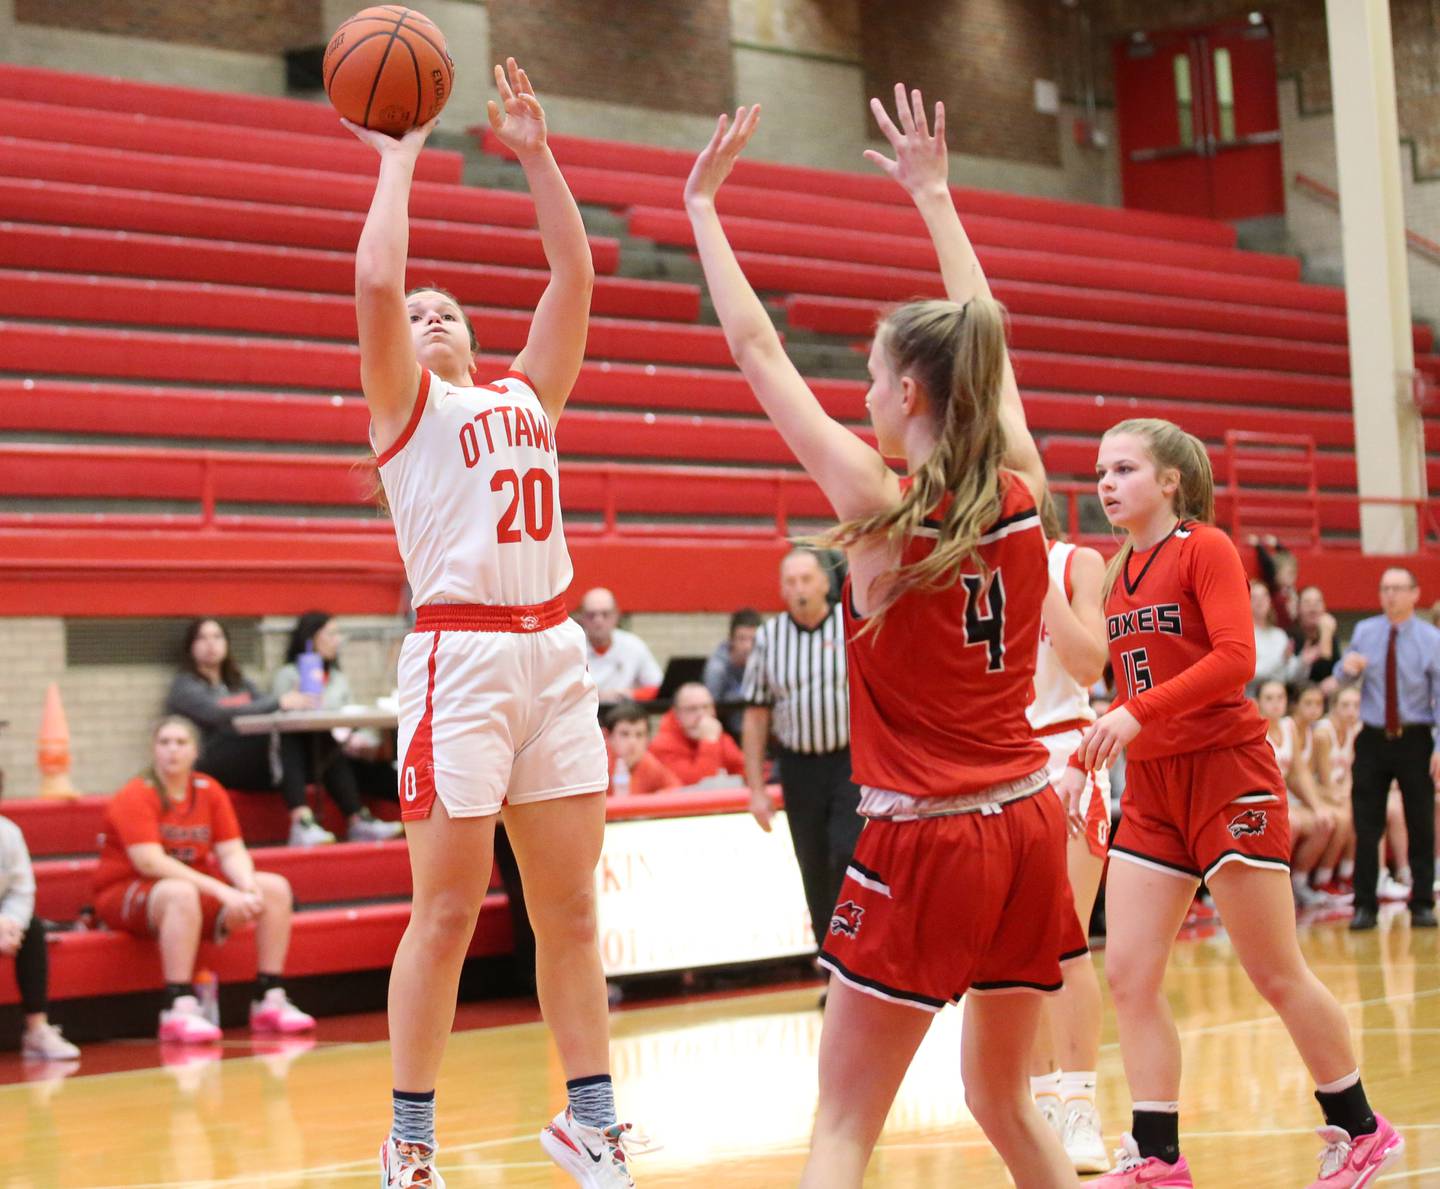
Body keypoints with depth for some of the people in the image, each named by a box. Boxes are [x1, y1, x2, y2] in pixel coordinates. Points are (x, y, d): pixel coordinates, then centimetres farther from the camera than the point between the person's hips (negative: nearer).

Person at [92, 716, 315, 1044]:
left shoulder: (210, 792, 5)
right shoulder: (135, 797, -13)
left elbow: (232, 851, 1)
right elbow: (150, 862, -25)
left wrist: (248, 887, -23)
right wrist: (221, 892, -31)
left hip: (196, 885, 7)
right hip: (125, 894, -7)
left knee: (275, 887, -6)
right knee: (181, 893, -40)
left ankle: (270, 1001, -6)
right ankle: (180, 1011, -42)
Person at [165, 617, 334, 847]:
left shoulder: (239, 682, 24)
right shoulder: (184, 685, 0)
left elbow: (265, 709, 8)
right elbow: (218, 714, -19)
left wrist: (292, 702, -17)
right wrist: (277, 703, -25)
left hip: (244, 764, 6)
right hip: (205, 766, -6)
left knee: (288, 746, -28)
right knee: (268, 738, -32)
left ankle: (302, 824, -43)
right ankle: (301, 824, -37)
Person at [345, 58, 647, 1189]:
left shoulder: (526, 393, 20)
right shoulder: (405, 405, 6)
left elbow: (575, 273, 14)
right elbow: (376, 280, -9)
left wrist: (536, 154, 11)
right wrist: (399, 156, 0)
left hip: (554, 652, 5)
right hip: (460, 655, -5)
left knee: (570, 904, 7)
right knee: (448, 911, -4)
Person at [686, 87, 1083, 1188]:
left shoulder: (880, 505, -12)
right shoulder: (1022, 495, 0)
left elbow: (759, 352, -5)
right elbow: (982, 341, 17)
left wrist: (702, 207, 5)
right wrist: (934, 195, 27)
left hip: (922, 845, -5)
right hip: (1027, 824, 6)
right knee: (1005, 1098, 20)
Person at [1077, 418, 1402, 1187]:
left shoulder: (1205, 548, -8)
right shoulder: (1119, 571, 12)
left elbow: (1235, 657, -20)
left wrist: (1139, 712, -26)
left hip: (1224, 771, -7)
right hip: (1150, 785, 7)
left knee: (1276, 977, 0)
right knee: (1128, 976, -2)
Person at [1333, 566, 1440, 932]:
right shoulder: (1365, 631, 5)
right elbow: (1343, 678, 9)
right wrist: (1347, 668, -17)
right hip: (1373, 738, 2)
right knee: (1366, 826, 0)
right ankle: (1364, 906, 6)